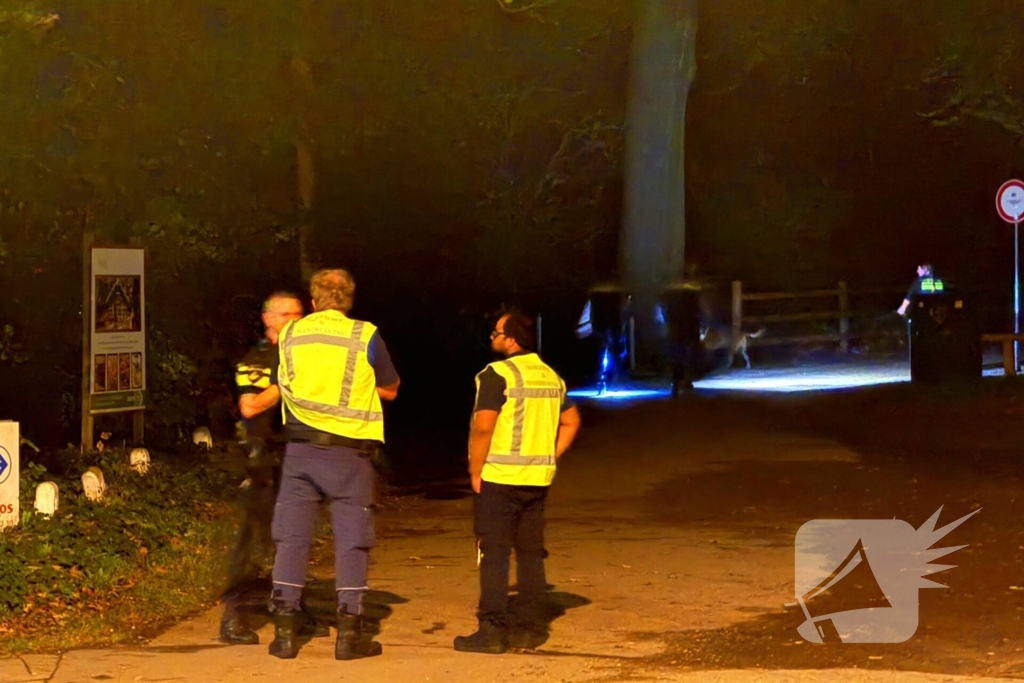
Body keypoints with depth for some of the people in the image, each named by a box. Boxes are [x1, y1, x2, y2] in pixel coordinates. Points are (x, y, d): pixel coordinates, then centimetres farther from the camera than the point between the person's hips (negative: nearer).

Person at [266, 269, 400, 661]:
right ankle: (349, 633, 3)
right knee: (351, 539, 4)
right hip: (348, 451, -2)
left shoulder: (290, 335, 3)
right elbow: (390, 390, 6)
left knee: (291, 537, 7)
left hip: (301, 448, 2)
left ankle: (285, 631, 6)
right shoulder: (365, 337, -5)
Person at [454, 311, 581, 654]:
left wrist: (475, 472, -10)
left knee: (494, 553, -3)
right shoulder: (551, 377, 12)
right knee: (531, 553, 12)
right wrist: (548, 459, 16)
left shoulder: (497, 374, -13)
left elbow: (482, 427, -19)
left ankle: (493, 630, -4)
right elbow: (571, 422, 19)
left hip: (499, 478, -7)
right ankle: (530, 629, 14)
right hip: (537, 480, 7)